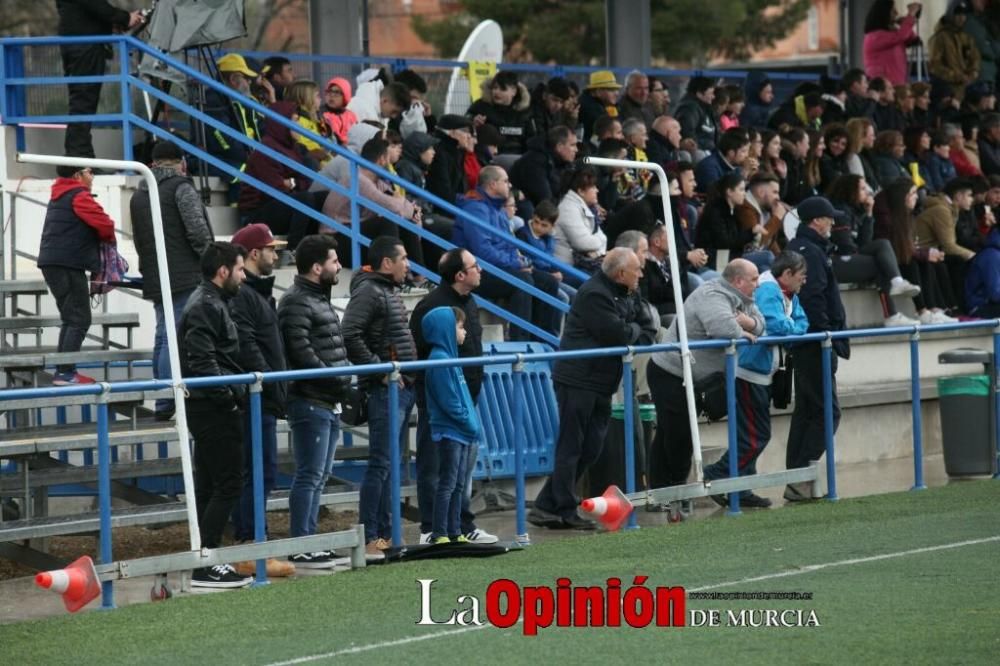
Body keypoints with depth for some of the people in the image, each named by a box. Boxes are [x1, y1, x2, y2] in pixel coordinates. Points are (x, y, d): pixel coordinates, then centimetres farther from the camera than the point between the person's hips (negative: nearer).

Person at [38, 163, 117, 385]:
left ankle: (63, 371, 15)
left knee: (71, 319, 16)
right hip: (68, 264, -10)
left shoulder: (60, 196, 22)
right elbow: (104, 224, -16)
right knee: (79, 320, -11)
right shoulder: (79, 196, -9)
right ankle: (65, 373, -17)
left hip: (54, 263, 10)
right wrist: (109, 238, 6)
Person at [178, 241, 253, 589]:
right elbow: (202, 361, -24)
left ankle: (206, 561, 15)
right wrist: (228, 394, -20)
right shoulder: (206, 307, -14)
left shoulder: (212, 303, 19)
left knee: (209, 487, 12)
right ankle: (206, 564, -10)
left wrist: (233, 393, 15)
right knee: (228, 484, -9)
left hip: (212, 408, 11)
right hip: (215, 411, -11)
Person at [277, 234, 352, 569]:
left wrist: (345, 381, 10)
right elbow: (301, 352, -21)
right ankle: (300, 548, -8)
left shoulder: (320, 300, 19)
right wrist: (335, 380, -17)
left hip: (328, 403, 10)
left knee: (319, 475, 13)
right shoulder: (296, 302, -13)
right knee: (310, 475, -9)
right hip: (310, 401, -10)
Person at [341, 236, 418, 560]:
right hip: (385, 389, -10)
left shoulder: (390, 291, 18)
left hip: (402, 387, 10)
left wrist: (409, 373, 14)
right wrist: (380, 370, -19)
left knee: (392, 463, 13)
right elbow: (350, 336, -23)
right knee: (381, 463, -10)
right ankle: (368, 538, -10)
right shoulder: (368, 291, -12)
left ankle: (385, 534, 18)